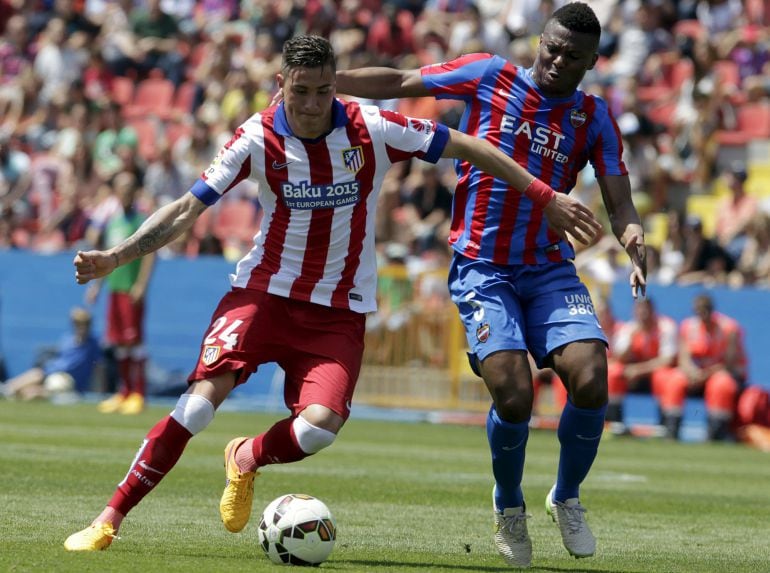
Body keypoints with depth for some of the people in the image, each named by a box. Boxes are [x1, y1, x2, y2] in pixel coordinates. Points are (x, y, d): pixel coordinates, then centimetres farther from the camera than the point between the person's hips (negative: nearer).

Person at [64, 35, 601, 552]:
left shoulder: (373, 130, -10)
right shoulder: (257, 139, -9)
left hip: (339, 310, 0)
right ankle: (110, 519, -12)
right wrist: (113, 257, -16)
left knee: (319, 426, -23)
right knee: (203, 397, -21)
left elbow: (467, 146, -1)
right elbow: (187, 209, -5)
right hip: (264, 291, 0)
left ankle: (247, 460, 12)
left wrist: (547, 197, -1)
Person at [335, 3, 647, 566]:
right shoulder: (489, 76, 1)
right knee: (514, 395, -20)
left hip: (551, 269, 2)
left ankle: (567, 498, 9)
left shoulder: (595, 118, 6)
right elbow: (399, 83, 8)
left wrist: (633, 235, -22)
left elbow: (619, 203, 1)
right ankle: (509, 508, 11)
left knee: (591, 381, -19)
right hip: (483, 269, -2)